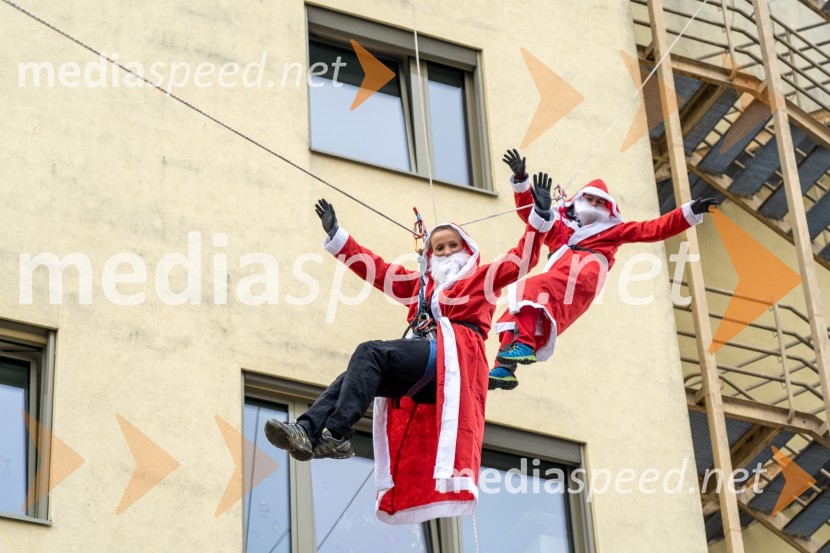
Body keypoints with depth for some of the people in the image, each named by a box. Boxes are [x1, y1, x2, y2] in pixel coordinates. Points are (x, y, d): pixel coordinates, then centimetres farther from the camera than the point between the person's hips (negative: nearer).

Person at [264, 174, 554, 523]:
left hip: (454, 354, -6)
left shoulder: (482, 277, 22)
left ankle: (336, 434, -42)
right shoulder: (420, 284, 35)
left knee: (370, 353, -28)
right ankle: (308, 430, -39)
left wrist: (541, 216, 1)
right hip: (422, 370, 6)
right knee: (359, 375, -19)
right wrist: (336, 236, 29)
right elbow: (375, 269, 33)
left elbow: (523, 258, 12)